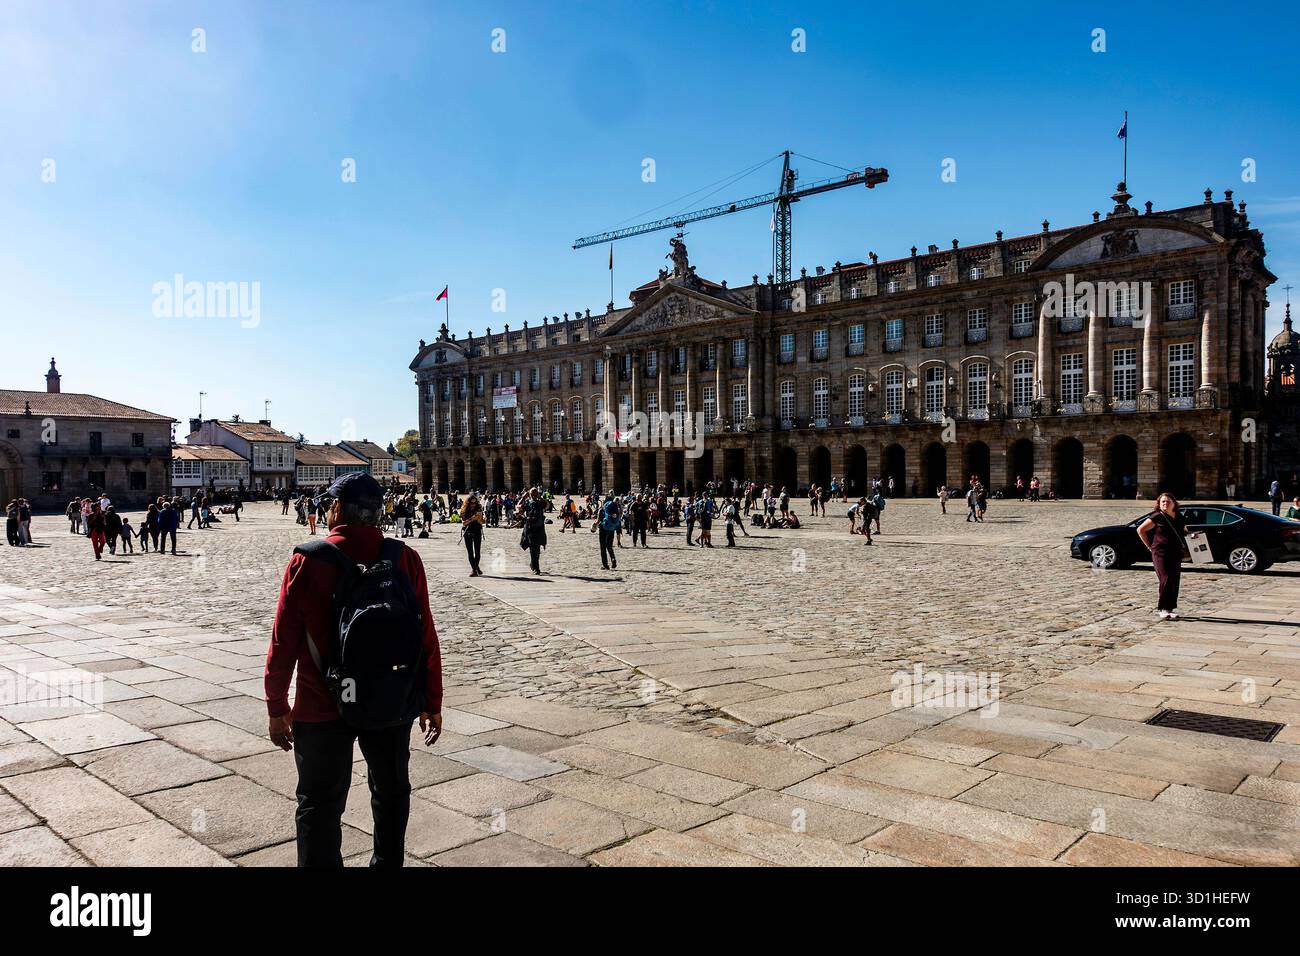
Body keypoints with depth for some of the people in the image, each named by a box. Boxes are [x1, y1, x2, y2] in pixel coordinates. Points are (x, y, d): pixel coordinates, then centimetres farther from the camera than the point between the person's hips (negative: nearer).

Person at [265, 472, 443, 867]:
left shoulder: (307, 560, -11)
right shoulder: (404, 558, -7)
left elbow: (284, 640, -9)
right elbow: (426, 637, -5)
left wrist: (277, 707, 3)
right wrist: (432, 703, 4)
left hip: (322, 706, -2)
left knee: (319, 805, 12)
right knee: (391, 792, 22)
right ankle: (387, 861, 37)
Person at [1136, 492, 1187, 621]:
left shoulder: (1180, 518, 12)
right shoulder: (1157, 517, -5)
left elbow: (1185, 532, 29)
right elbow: (1140, 530, -2)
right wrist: (1150, 546, -2)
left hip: (1176, 554, 6)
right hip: (1160, 553, -6)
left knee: (1174, 581, 7)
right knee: (1166, 580, -14)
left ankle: (1171, 608, 16)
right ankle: (1163, 609, -12)